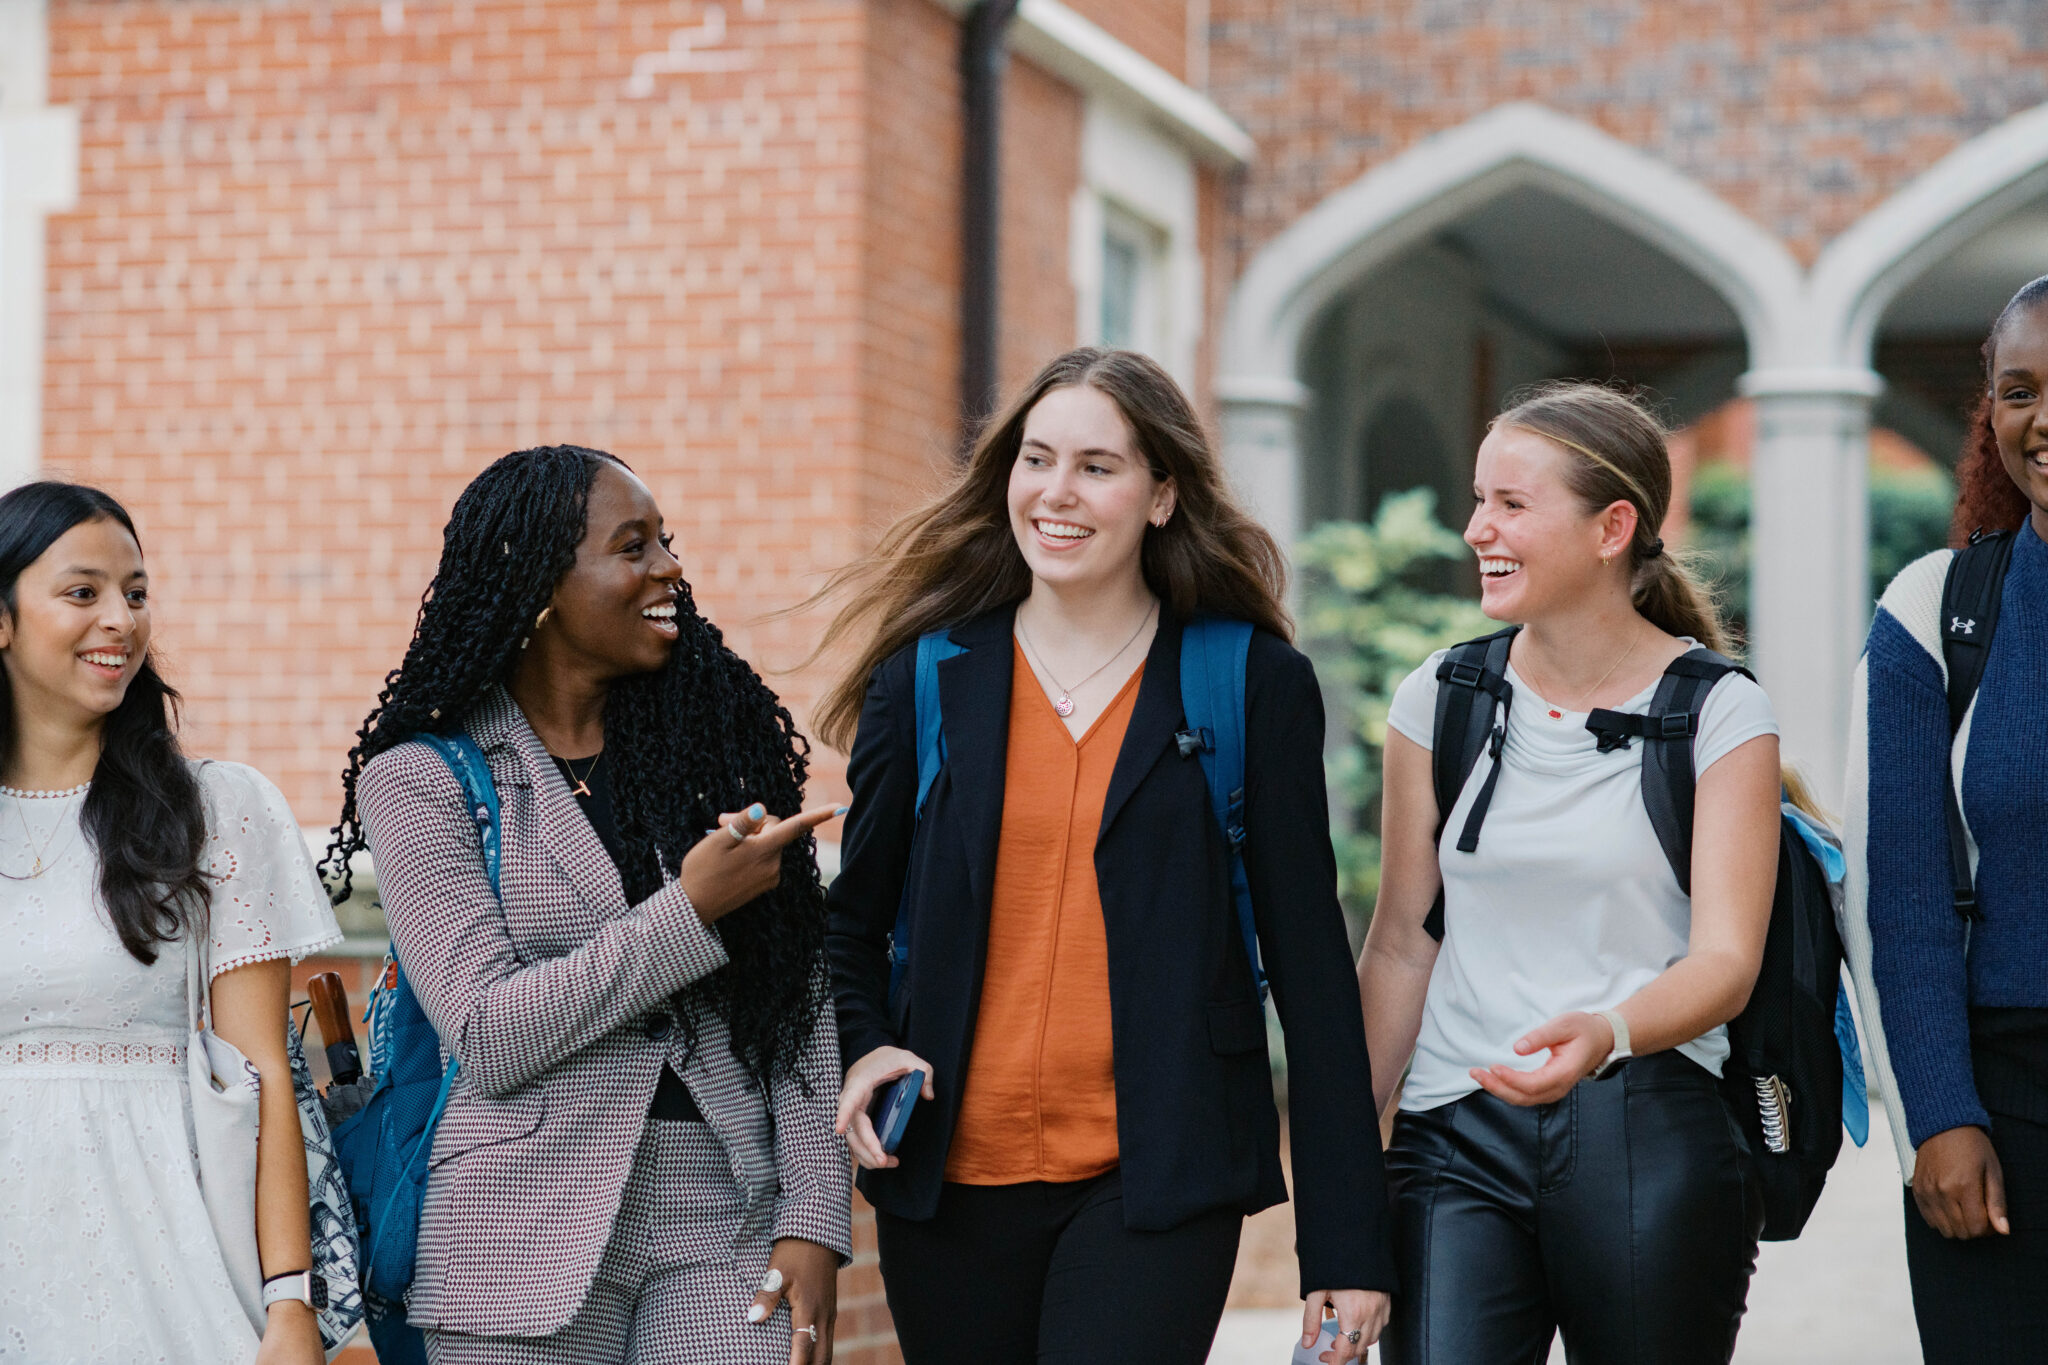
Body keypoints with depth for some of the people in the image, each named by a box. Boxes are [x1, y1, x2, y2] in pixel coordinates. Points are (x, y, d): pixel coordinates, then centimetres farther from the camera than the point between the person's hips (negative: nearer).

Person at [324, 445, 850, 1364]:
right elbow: (487, 1036, -11)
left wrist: (812, 1219, -3)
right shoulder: (420, 779, -2)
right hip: (530, 1236, -2)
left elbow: (798, 1000, 6)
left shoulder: (719, 738, 8)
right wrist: (691, 911, -16)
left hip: (725, 1216, 2)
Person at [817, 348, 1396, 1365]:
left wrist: (1345, 1243, -2)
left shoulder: (1254, 683, 2)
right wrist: (861, 1049, -5)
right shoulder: (925, 677, 7)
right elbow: (853, 920, 17)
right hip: (952, 1181, 3)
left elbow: (1309, 963, 2)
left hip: (1158, 1184, -2)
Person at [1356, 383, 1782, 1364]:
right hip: (1458, 1135, 2)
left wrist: (1604, 1035, -28)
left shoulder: (1719, 712, 0)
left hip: (1655, 1135, -2)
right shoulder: (1438, 701, 8)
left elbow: (1726, 961, -8)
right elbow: (1401, 945, 12)